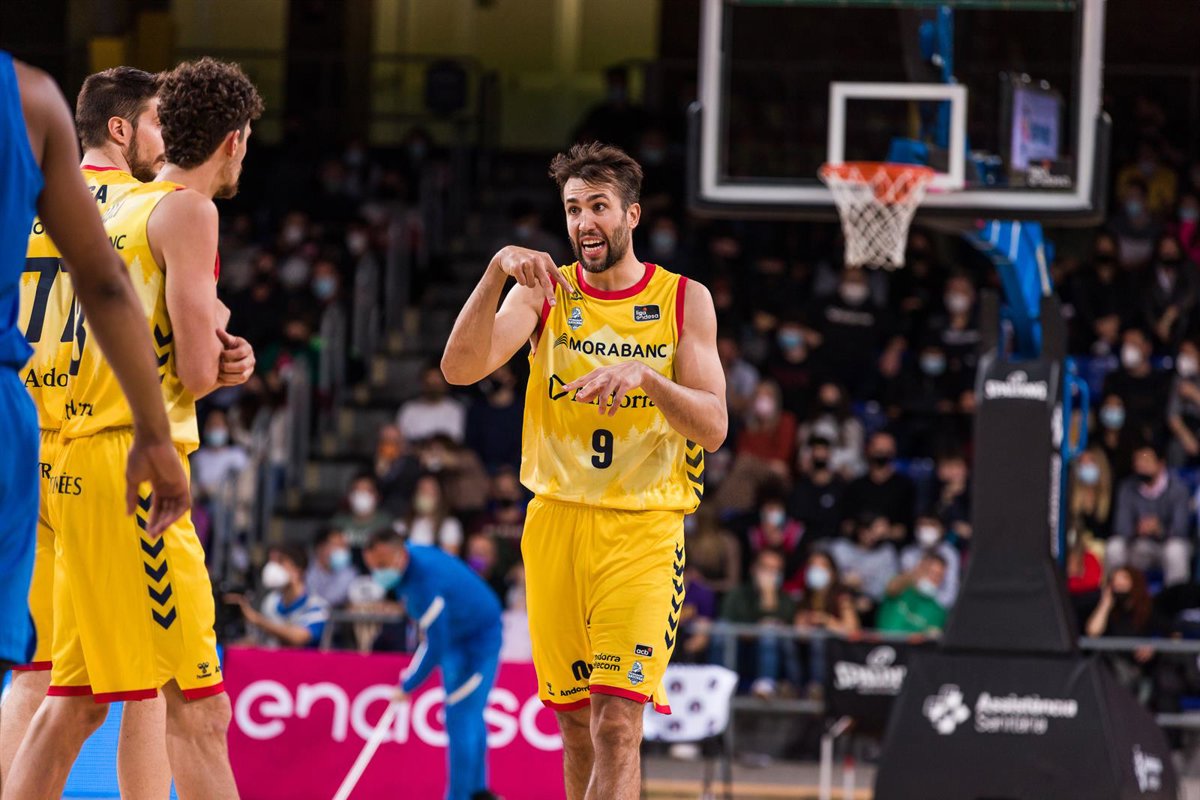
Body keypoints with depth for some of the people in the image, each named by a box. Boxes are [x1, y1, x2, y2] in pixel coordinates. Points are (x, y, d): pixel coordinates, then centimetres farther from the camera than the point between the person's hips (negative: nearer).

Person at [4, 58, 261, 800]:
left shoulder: (124, 210, 20)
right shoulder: (187, 211, -7)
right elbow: (197, 370, -13)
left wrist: (219, 356, 8)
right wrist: (216, 348, 9)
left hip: (81, 464, 9)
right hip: (132, 463, -9)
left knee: (74, 703, 11)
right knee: (197, 708, -12)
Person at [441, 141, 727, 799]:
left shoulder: (684, 301, 2)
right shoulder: (544, 293, 4)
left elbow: (713, 429, -5)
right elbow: (460, 368, -12)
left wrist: (646, 376, -22)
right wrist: (497, 272, -26)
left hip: (643, 528, -2)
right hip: (556, 520, 2)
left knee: (617, 724, -16)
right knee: (574, 723, 9)